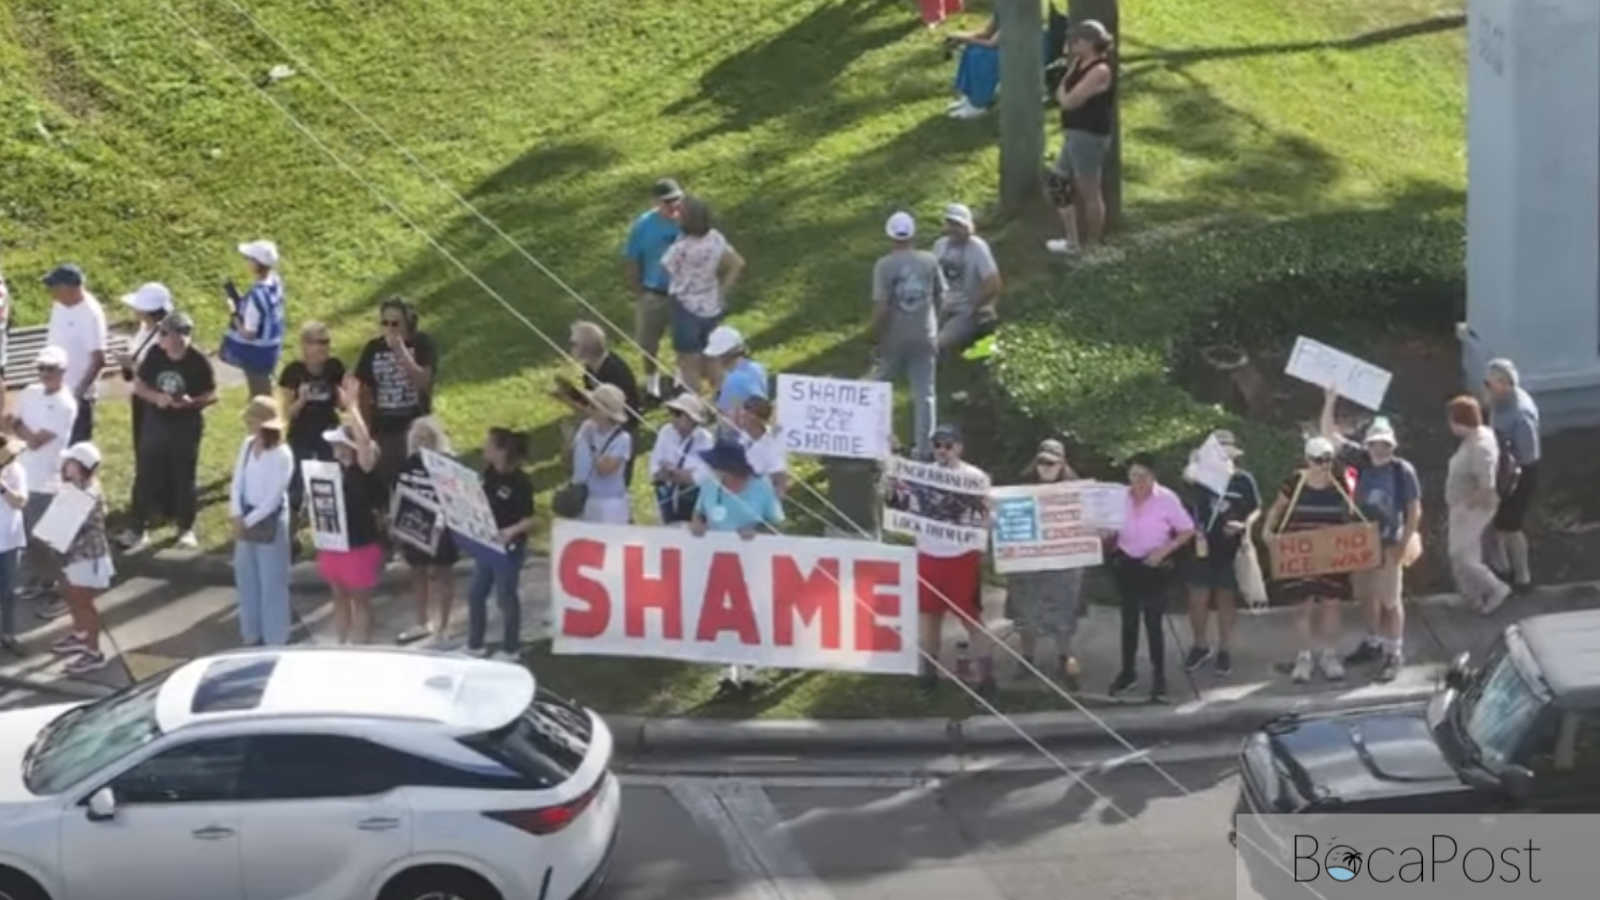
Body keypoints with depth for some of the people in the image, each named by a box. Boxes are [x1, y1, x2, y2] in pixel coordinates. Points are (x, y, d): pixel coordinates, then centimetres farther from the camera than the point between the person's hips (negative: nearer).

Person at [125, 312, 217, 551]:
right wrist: (156, 397, -19)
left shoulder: (198, 361, -15)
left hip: (186, 426, -2)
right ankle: (139, 528, 17)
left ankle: (186, 529, 24)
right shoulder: (155, 354, -7)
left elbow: (212, 395, -8)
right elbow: (138, 385, 1)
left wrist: (192, 402, -28)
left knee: (184, 477, 8)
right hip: (155, 423, 3)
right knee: (147, 475, 6)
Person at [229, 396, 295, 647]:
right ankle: (251, 634, 29)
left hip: (269, 520, -7)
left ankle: (274, 640, 13)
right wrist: (237, 516, -9)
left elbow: (273, 499, -18)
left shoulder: (282, 455, -18)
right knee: (246, 578, 15)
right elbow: (237, 482, 2)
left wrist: (248, 521, -15)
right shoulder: (247, 445, 1)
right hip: (246, 517, 7)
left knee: (271, 581, 2)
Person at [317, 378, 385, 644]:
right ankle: (339, 647, 31)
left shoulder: (365, 471, -17)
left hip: (360, 547, -7)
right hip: (333, 544, 7)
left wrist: (351, 406, -40)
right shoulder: (335, 469, 3)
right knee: (340, 599, 19)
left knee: (360, 601, 6)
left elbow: (364, 441, -36)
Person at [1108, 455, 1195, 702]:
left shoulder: (1166, 499, -13)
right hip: (1127, 563, 4)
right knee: (1129, 620, 15)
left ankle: (1159, 678, 8)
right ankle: (1127, 671, 30)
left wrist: (1164, 550, -19)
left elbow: (1187, 531, -7)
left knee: (1153, 621, -3)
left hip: (1154, 565, -4)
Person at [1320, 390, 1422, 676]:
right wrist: (1330, 401, -13)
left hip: (1388, 544, -5)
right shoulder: (1361, 462, 0)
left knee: (1391, 599, 3)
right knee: (1366, 596, 16)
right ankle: (1373, 643, 33)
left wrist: (1404, 544, -12)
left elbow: (1414, 511, -7)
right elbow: (1330, 434, -2)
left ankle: (1394, 651, 13)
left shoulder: (1403, 470, -11)